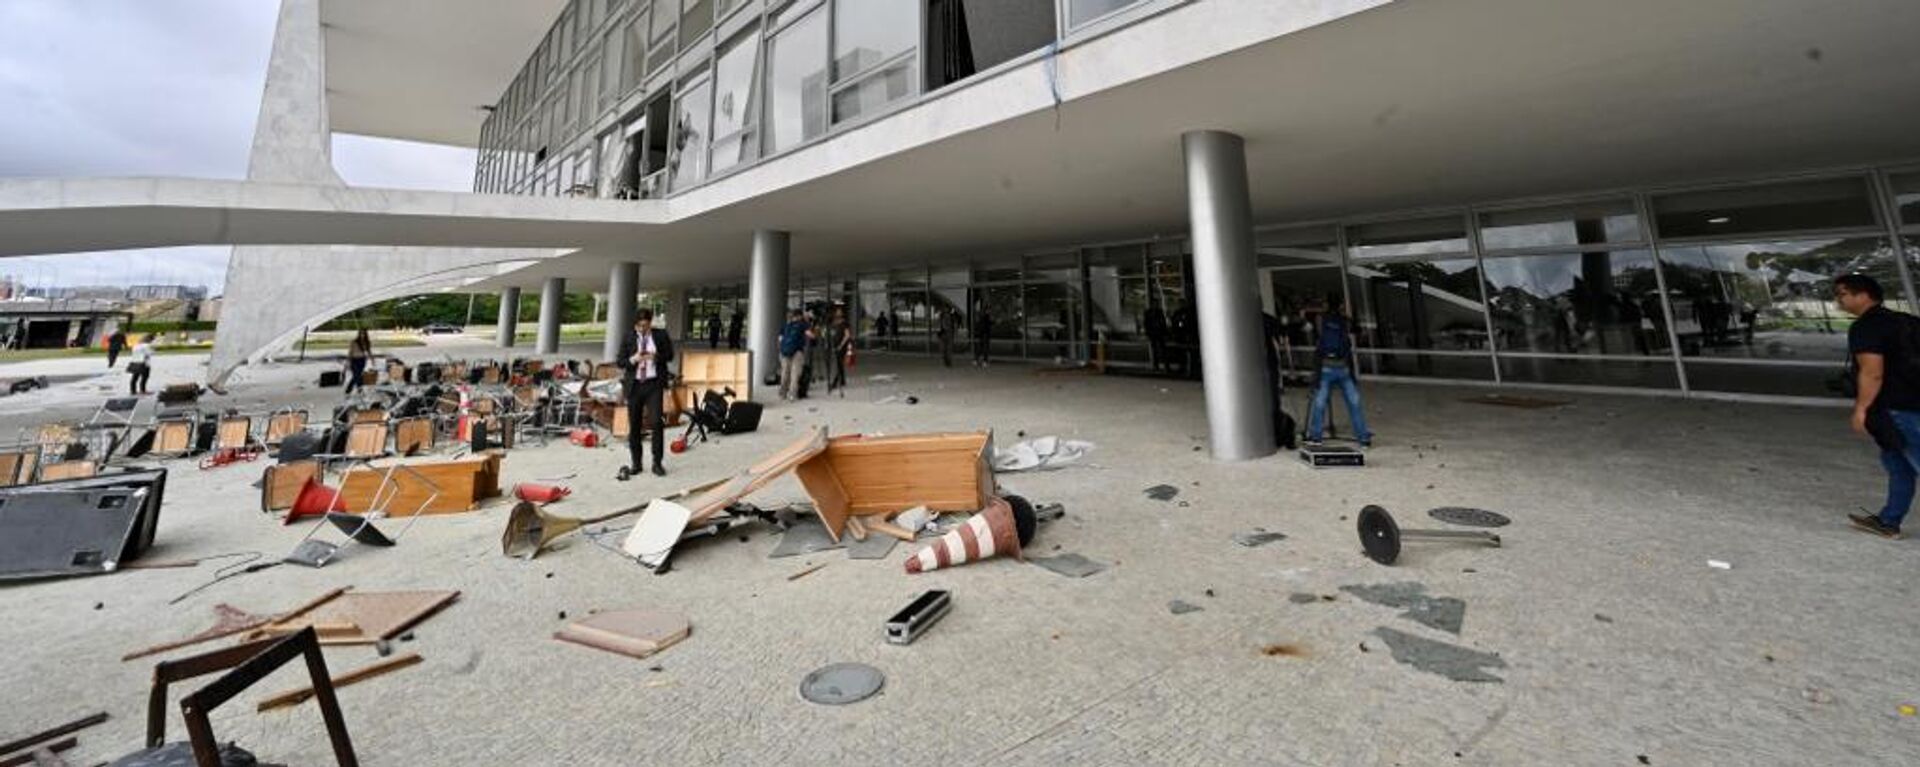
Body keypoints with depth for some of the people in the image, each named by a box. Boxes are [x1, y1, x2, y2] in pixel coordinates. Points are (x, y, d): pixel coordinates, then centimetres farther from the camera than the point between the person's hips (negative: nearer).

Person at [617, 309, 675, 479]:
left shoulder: (661, 335, 4)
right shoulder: (628, 338, 5)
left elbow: (669, 355, 6)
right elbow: (620, 362, 5)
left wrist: (655, 356, -13)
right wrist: (633, 359, -15)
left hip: (654, 383, -2)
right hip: (634, 385, 2)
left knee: (656, 422, -10)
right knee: (634, 425, 6)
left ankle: (657, 462, 0)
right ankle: (636, 463, 18)